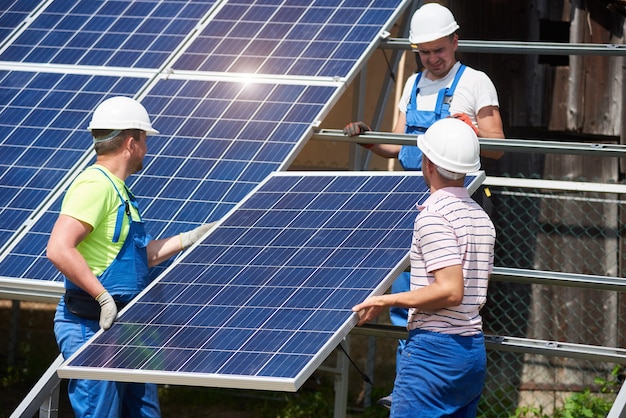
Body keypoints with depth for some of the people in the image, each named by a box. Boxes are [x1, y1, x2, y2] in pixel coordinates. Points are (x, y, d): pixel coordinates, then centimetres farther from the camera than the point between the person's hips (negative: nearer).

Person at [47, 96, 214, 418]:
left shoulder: (116, 189, 17)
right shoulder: (95, 184, -16)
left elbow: (138, 256, 21)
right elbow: (59, 250, -27)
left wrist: (190, 238, 24)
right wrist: (104, 297, -26)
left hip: (124, 327, 11)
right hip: (92, 326, -10)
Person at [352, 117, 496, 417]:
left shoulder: (433, 216, -13)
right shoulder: (481, 217, 14)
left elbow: (451, 290, -22)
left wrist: (386, 301, -15)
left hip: (434, 349, -9)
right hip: (475, 350, 9)